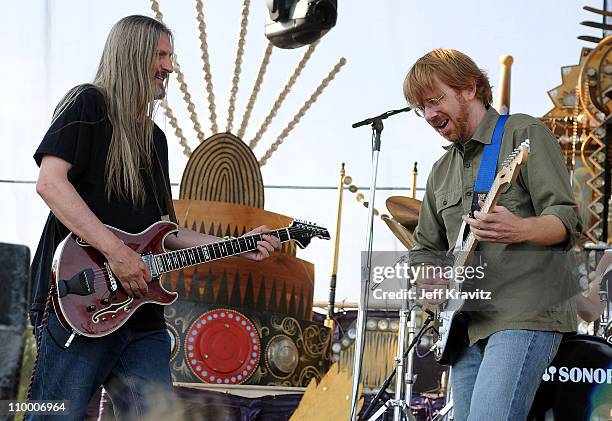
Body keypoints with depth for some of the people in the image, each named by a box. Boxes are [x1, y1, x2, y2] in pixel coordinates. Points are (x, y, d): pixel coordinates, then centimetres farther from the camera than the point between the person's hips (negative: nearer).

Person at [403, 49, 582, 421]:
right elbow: (426, 246, 28)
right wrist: (426, 276, 4)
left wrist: (519, 230, -30)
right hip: (469, 325, 8)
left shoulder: (523, 134, 1)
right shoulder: (441, 172, 22)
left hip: (526, 316, -8)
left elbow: (568, 221, -8)